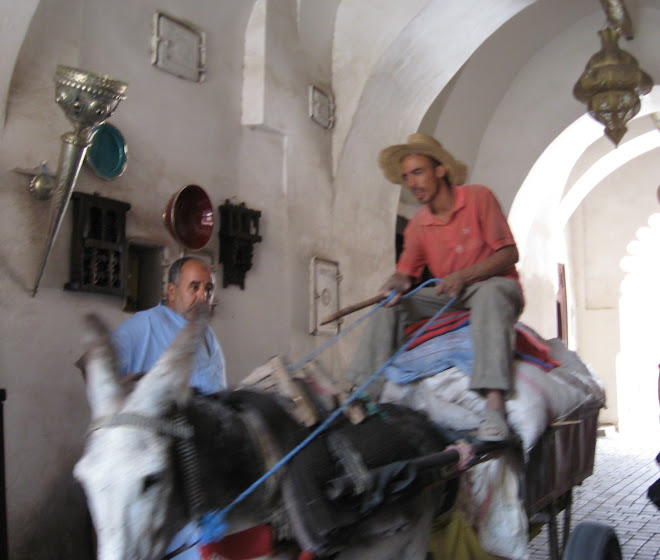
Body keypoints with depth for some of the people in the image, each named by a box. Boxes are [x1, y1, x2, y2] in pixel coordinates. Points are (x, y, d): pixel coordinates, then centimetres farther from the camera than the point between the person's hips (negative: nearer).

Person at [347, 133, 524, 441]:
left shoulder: (478, 197, -9)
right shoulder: (418, 224, 3)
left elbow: (509, 253, -12)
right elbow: (407, 271, 3)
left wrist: (463, 276, -25)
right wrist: (398, 282, -22)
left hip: (496, 286, -5)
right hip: (448, 297, 5)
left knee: (489, 294, -39)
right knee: (393, 306, -10)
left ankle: (494, 405, -52)